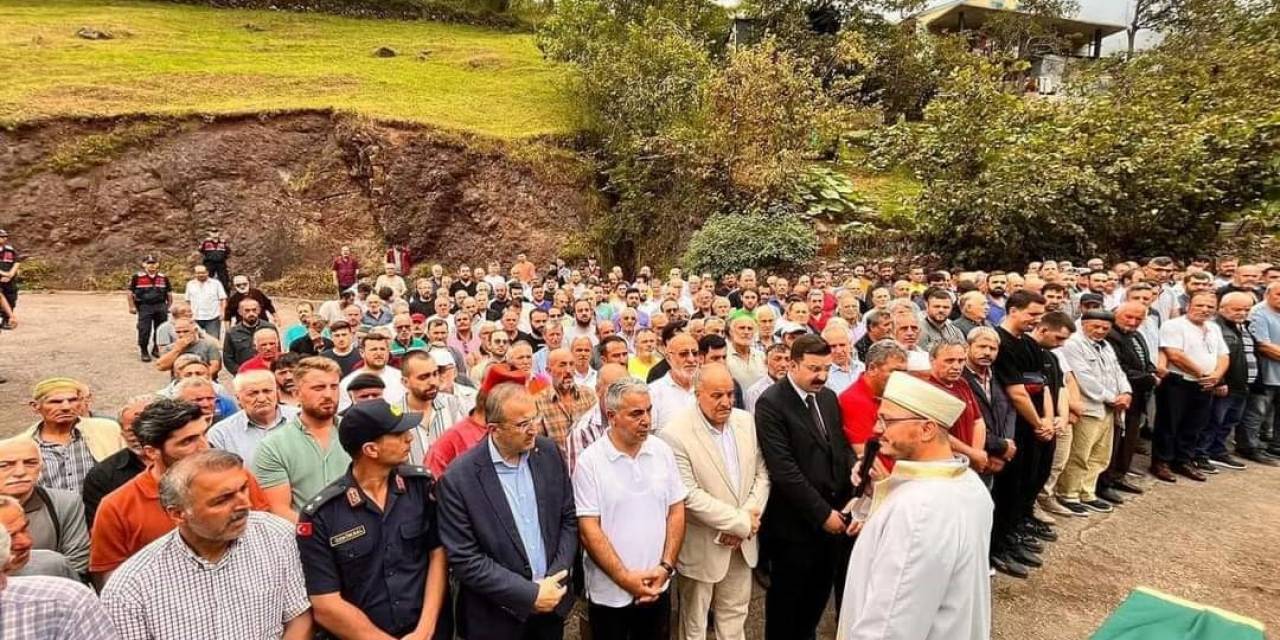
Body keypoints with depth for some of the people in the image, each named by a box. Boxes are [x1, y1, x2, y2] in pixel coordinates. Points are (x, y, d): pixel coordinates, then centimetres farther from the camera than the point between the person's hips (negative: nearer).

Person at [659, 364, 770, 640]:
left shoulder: (746, 421, -1)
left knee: (735, 613, 20)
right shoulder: (676, 434, -21)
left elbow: (762, 474, 3)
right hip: (703, 546, -5)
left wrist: (748, 517, -12)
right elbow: (689, 495, -23)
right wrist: (741, 522, -19)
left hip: (743, 540, 5)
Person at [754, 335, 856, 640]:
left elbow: (842, 446, 14)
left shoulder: (828, 397, 6)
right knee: (787, 596, 12)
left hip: (834, 514, 7)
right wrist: (822, 513, -18)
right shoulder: (771, 403, -17)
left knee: (820, 591, 20)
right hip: (796, 522, -7)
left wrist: (855, 468, -7)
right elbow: (784, 469, -22)